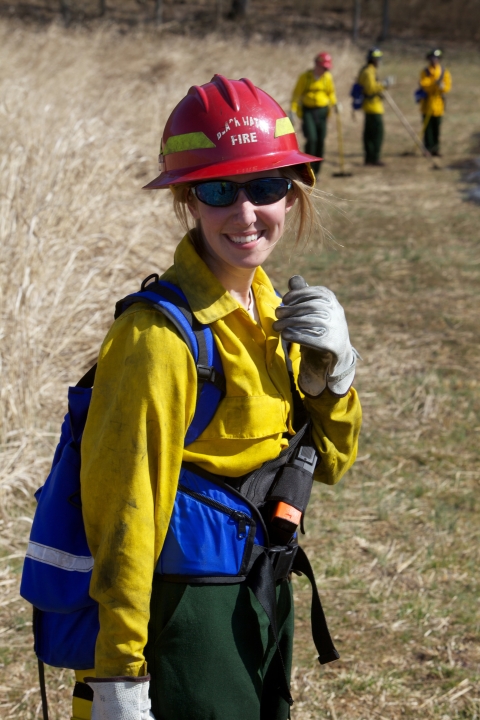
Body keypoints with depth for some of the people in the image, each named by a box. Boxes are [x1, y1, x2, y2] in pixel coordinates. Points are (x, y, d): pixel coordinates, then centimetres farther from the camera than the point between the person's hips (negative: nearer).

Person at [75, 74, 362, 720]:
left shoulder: (269, 310, 4)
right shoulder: (159, 336, -21)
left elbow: (328, 462, 12)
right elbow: (125, 514, -21)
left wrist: (330, 365, -7)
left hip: (261, 600, 8)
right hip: (183, 611, -8)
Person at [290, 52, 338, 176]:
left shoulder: (327, 77, 6)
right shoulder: (305, 77, -4)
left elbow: (331, 93, 18)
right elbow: (297, 94, -2)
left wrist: (334, 103, 0)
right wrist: (293, 109, -11)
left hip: (322, 111, 4)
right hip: (308, 111, -4)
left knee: (321, 141, 1)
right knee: (312, 139, -18)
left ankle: (316, 171, 11)